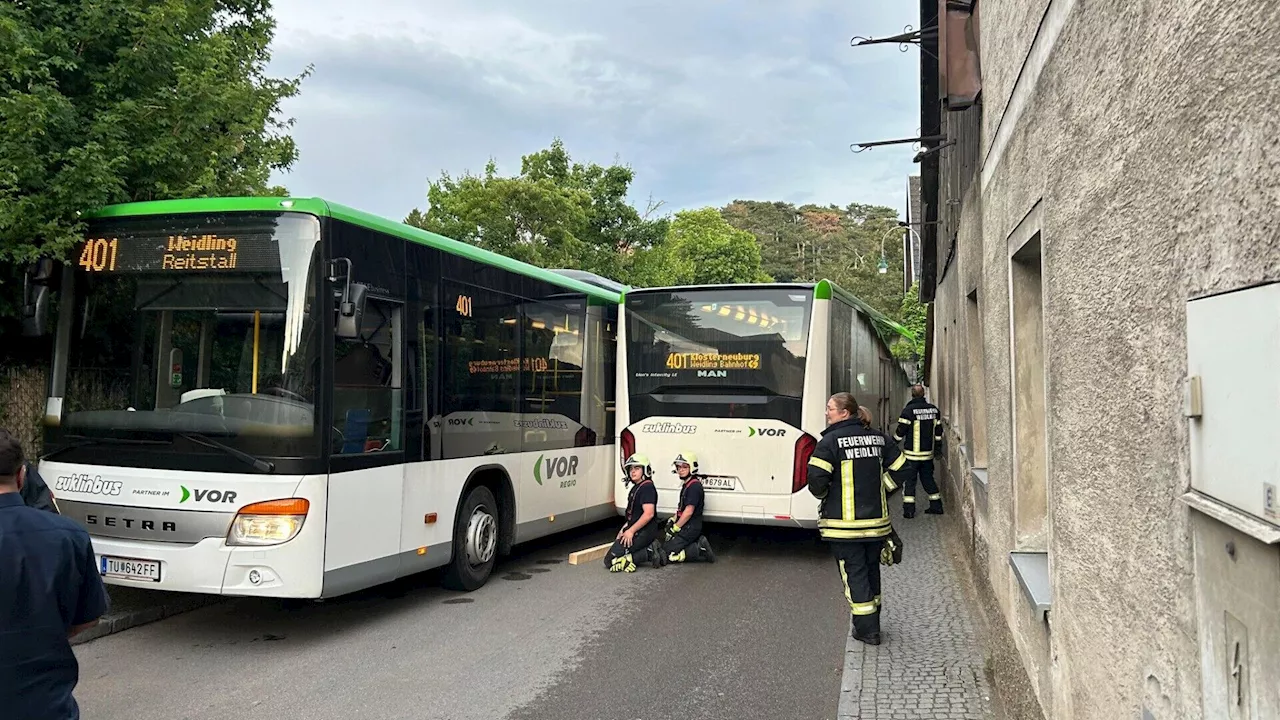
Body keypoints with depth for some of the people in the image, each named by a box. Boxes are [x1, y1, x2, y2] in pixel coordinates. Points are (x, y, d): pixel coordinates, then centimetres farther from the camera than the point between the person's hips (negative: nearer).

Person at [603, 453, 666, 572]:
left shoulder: (647, 487, -14)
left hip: (643, 533, -11)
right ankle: (649, 549, 4)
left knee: (610, 561, -14)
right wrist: (624, 528, 12)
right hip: (635, 530, 11)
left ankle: (649, 553, -12)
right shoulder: (635, 488, 19)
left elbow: (649, 514, -23)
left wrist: (631, 531, -21)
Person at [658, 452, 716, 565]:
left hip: (690, 528, -10)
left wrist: (675, 528, -16)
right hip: (685, 527, 10)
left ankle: (700, 551, -11)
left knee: (665, 555, -13)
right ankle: (699, 546, 4)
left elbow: (689, 511, -21)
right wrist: (672, 520, 8)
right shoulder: (686, 484, 16)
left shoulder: (694, 486, -17)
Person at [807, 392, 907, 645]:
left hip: (844, 523, -6)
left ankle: (867, 629, 6)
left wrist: (823, 496, 1)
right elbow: (900, 468, 10)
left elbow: (817, 479, -20)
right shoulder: (877, 438, 7)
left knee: (854, 573, 4)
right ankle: (872, 623, 30)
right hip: (876, 520, 6)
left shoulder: (830, 441, -12)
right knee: (871, 570, 19)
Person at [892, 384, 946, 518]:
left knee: (909, 480, 2)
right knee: (928, 478, 18)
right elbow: (938, 430, 12)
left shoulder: (908, 410, -13)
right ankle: (936, 506, 21)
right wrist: (938, 447, 24)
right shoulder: (934, 410, 4)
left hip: (912, 453, -5)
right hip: (928, 452, 5)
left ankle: (909, 510, -1)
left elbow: (900, 431, -10)